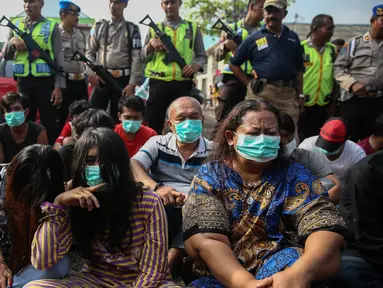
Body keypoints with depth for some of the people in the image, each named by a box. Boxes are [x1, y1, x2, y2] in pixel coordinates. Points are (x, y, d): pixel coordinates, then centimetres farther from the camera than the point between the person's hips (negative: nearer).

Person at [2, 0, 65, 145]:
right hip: (23, 81, 4)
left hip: (46, 81, -4)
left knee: (49, 123, 2)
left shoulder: (51, 26, 0)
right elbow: (6, 55, 13)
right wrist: (13, 41, -7)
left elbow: (59, 59, -3)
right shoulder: (16, 25, 11)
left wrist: (58, 86, -10)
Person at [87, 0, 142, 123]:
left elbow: (136, 58, -3)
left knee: (118, 118, 8)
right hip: (101, 79, 2)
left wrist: (132, 83, -11)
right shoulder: (99, 26, 11)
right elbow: (90, 52, 10)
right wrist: (91, 73, -5)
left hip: (123, 80, -1)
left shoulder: (132, 29, 4)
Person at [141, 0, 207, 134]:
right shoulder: (154, 28, 13)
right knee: (153, 125, 3)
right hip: (158, 83, 0)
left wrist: (196, 66, -8)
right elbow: (143, 57, 11)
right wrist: (151, 44, -7)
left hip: (183, 84, 0)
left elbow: (201, 55, 13)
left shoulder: (193, 28, 12)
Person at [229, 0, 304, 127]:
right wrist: (250, 84, 1)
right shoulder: (254, 38, 5)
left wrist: (300, 94, 14)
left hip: (288, 93, 3)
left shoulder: (293, 37, 15)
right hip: (261, 93, -3)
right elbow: (234, 64, 8)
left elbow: (298, 69, 19)